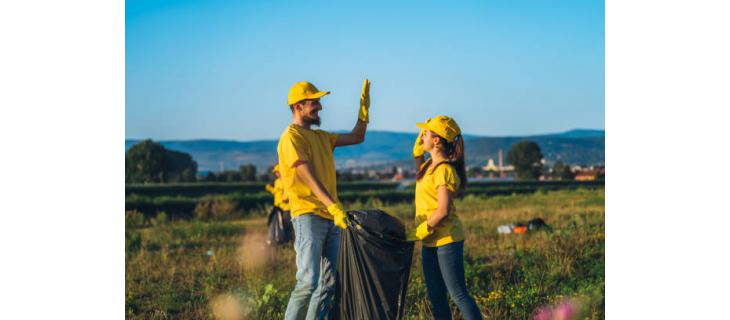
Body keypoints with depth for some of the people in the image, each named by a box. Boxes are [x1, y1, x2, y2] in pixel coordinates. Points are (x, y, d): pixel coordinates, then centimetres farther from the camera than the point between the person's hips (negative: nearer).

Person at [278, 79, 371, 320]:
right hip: (308, 216, -9)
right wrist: (335, 208, -30)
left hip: (332, 218, 9)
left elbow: (357, 137, 25)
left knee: (330, 283, 7)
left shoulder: (321, 136, 20)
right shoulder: (291, 138, -8)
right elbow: (310, 179, -19)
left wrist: (364, 107, 14)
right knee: (309, 281, -15)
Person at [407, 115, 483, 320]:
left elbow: (443, 210, -23)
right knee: (436, 297, 12)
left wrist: (421, 231, -15)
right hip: (430, 242, 9)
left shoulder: (444, 170, -17)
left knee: (458, 295, -5)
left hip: (446, 240, -9)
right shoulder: (430, 165, 10)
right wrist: (418, 151, 21)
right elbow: (420, 178, 36)